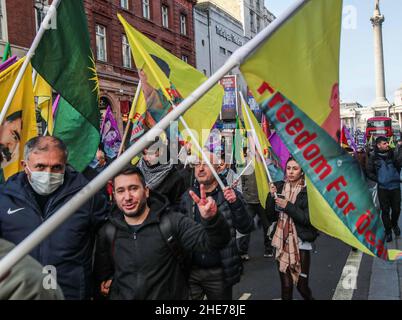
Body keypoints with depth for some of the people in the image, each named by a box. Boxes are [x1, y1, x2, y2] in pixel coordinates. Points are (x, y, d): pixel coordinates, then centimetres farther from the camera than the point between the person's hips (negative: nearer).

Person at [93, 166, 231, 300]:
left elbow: (213, 240, -22)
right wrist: (105, 280, -2)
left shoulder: (172, 222, -12)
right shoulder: (108, 232, 0)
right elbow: (101, 270, 16)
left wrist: (211, 219, -39)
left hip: (168, 295, -2)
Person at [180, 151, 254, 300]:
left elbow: (247, 228, -11)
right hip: (190, 271, 1)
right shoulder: (187, 197, 1)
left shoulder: (230, 195, -4)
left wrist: (235, 204, -26)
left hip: (219, 272, -1)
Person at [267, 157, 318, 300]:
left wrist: (288, 206, -20)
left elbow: (308, 219, -13)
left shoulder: (309, 191, -7)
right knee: (286, 285, 7)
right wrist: (271, 196, -11)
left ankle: (309, 298, 33)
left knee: (302, 285, 3)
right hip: (281, 241, 3)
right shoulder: (279, 186, 4)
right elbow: (271, 214, 3)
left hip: (300, 242, -3)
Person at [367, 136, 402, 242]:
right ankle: (388, 231, 25)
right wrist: (379, 180, -6)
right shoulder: (373, 156, -3)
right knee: (385, 211, 7)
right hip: (382, 188, -1)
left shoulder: (393, 153, -1)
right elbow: (369, 172, 3)